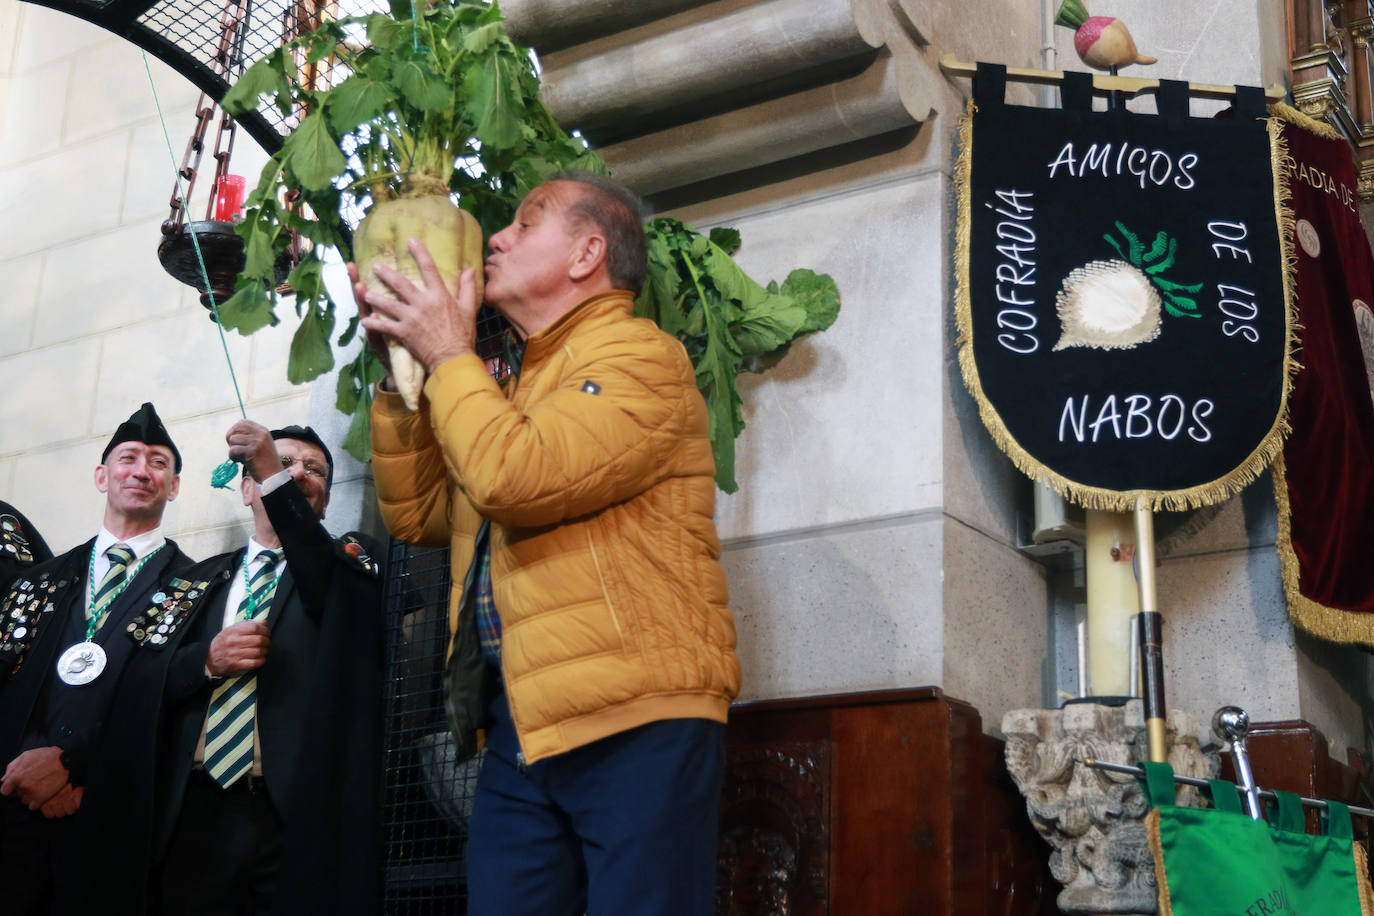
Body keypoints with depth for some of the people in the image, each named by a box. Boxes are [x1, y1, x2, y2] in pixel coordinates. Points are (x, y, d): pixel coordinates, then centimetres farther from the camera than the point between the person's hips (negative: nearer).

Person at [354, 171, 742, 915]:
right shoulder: (519, 386, 23)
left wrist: (447, 356, -4)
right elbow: (416, 513, 20)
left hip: (635, 722, -8)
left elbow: (516, 479, -20)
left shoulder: (639, 356, -4)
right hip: (522, 729, 8)